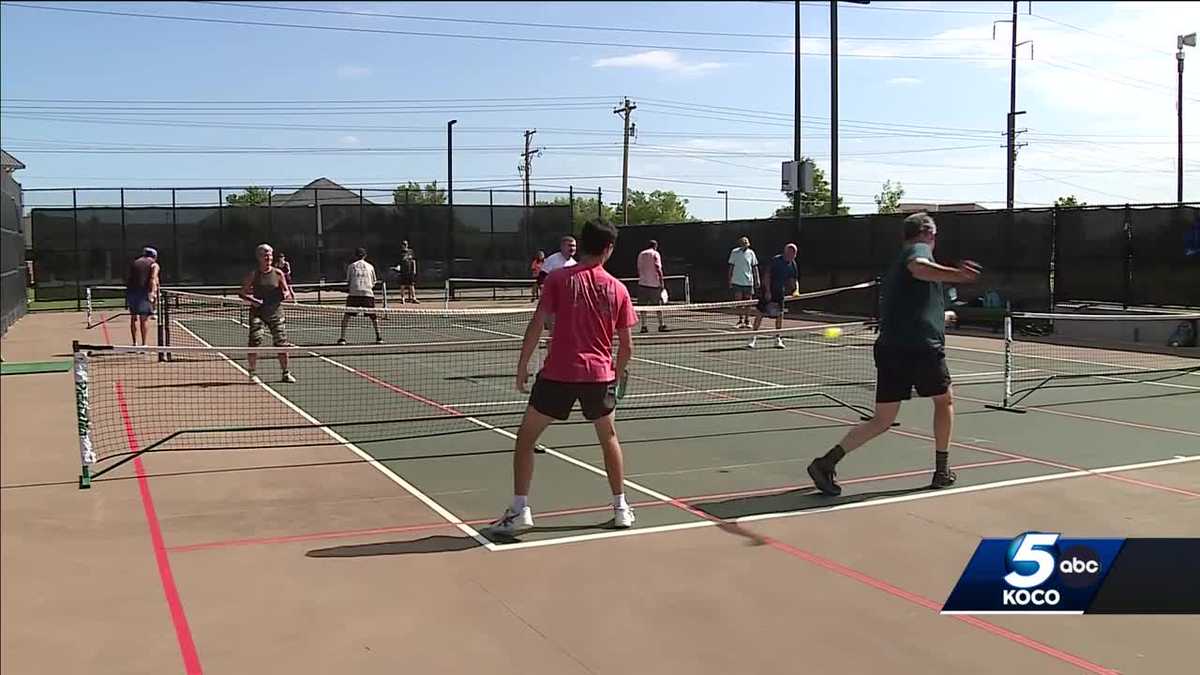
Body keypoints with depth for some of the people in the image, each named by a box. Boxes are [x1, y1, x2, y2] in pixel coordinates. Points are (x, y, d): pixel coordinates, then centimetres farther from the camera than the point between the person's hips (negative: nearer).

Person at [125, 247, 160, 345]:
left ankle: (134, 343, 19)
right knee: (145, 319, -3)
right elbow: (153, 279, -10)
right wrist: (152, 293, -17)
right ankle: (144, 344, -5)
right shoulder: (154, 265, 5)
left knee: (134, 318, 14)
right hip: (145, 292, -5)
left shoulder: (134, 262, 20)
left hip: (131, 291, 5)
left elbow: (127, 279, 17)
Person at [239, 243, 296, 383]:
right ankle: (252, 373, 3)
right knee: (255, 342, -12)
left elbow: (286, 291, 10)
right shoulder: (253, 274, -1)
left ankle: (285, 373, 13)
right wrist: (251, 300, -16)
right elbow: (242, 293, 3)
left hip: (276, 313, 2)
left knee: (281, 343, 0)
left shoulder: (278, 273, 4)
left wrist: (286, 294, -13)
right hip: (258, 313, -2)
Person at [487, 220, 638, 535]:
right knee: (609, 438, 24)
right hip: (599, 374, 3)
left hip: (558, 373, -2)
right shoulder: (618, 289, 4)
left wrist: (522, 365, 0)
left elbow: (536, 325, -9)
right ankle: (621, 508, 27)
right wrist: (616, 375, 21)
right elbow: (627, 346, 5)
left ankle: (519, 511, 5)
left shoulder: (558, 279, -3)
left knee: (526, 438, 11)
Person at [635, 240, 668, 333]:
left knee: (643, 306, 5)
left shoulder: (641, 254, 11)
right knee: (658, 305, 5)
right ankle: (661, 325, 6)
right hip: (654, 283, -3)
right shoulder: (655, 254, -2)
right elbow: (658, 269, -10)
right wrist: (662, 282, -8)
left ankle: (644, 326, 1)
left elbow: (639, 270, 12)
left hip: (642, 283, 3)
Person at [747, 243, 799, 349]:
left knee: (780, 315, 3)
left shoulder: (792, 265, 2)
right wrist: (768, 291, -20)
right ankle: (754, 338, 1)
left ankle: (778, 339, 13)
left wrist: (795, 290, -5)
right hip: (768, 291, -5)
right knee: (760, 314, -6)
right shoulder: (775, 260, -16)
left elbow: (792, 280, 12)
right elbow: (767, 276, -16)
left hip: (780, 292, 6)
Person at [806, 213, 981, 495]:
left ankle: (827, 462, -4)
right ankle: (942, 471, 25)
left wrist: (939, 317, 51)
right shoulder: (919, 249, 0)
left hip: (888, 347, 7)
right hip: (922, 346, -7)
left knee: (882, 420, 8)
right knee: (945, 400, 18)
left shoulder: (895, 265, 26)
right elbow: (918, 267, -26)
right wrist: (955, 274, -43)